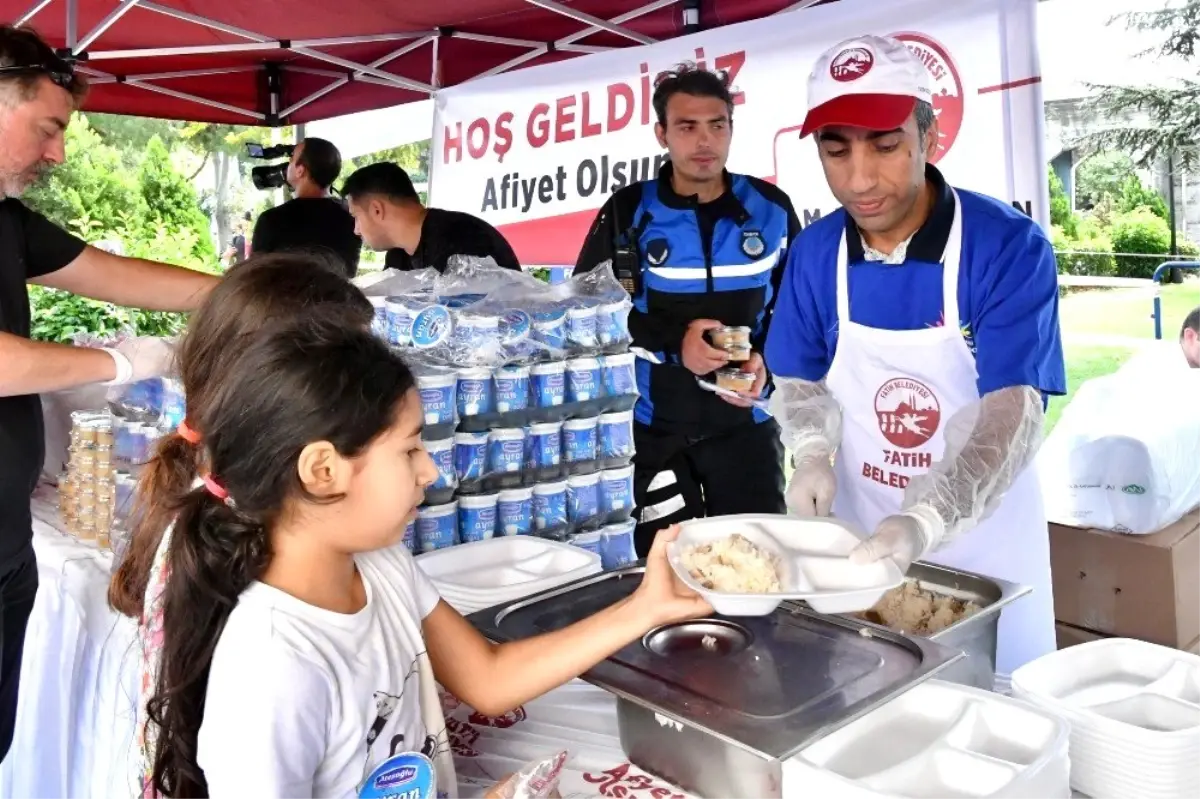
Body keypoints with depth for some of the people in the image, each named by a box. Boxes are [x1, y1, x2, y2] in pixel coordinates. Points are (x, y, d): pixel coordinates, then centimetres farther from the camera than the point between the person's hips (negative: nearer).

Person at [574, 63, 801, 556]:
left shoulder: (770, 210, 2)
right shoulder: (628, 214, -2)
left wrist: (766, 361, -12)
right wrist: (672, 343, -14)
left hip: (745, 421, 1)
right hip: (652, 425, -1)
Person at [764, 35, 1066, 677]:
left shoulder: (1009, 246, -19)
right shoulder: (814, 252, -6)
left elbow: (1013, 416, -25)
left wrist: (924, 523, -39)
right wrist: (813, 455, -16)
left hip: (982, 548, -3)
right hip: (860, 539, 3)